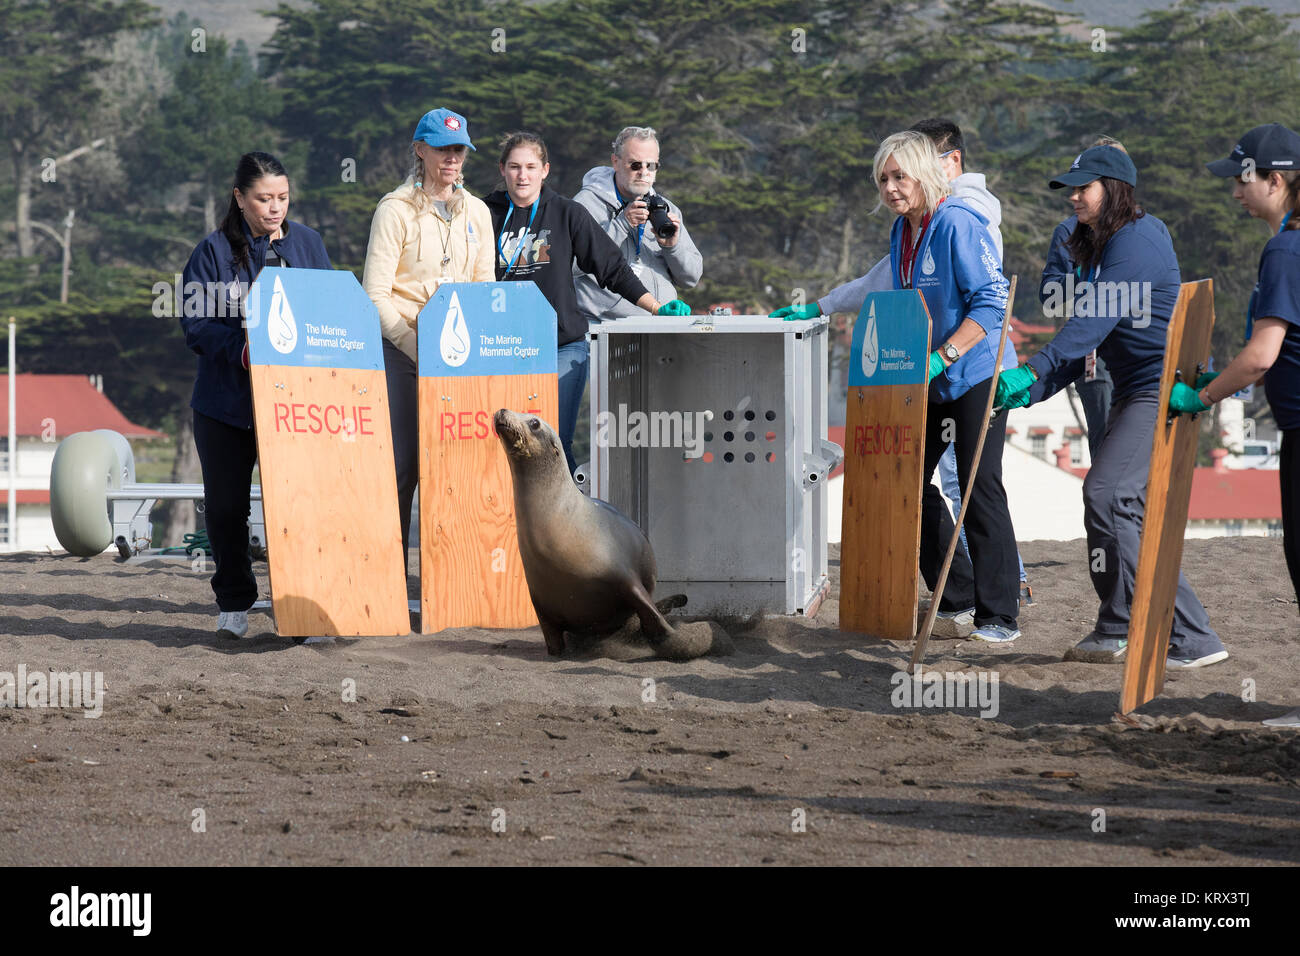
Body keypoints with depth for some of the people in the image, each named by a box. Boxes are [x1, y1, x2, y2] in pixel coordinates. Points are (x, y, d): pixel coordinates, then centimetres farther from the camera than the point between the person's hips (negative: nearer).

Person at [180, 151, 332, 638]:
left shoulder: (305, 243, 5)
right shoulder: (214, 251, -2)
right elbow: (196, 324, -7)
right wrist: (242, 349, -23)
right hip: (227, 403, -1)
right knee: (226, 506, 7)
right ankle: (233, 603, 21)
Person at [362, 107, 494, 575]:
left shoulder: (476, 212, 15)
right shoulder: (396, 210, -1)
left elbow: (485, 287, 16)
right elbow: (375, 294, -7)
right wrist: (415, 345, -16)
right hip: (401, 354, -4)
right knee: (399, 462, -8)